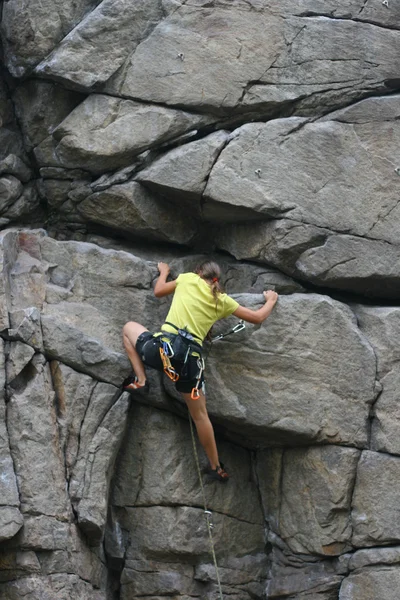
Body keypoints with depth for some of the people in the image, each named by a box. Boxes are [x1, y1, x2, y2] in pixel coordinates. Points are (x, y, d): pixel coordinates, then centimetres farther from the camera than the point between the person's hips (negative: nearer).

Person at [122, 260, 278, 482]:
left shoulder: (188, 279, 12)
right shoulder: (223, 301, 15)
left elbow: (159, 291, 29)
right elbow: (258, 317, 21)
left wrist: (163, 272, 49)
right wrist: (271, 300, 41)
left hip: (163, 346, -2)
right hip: (191, 358, 2)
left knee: (129, 327, 28)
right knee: (200, 414, 18)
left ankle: (140, 381, 16)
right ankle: (216, 467, 23)